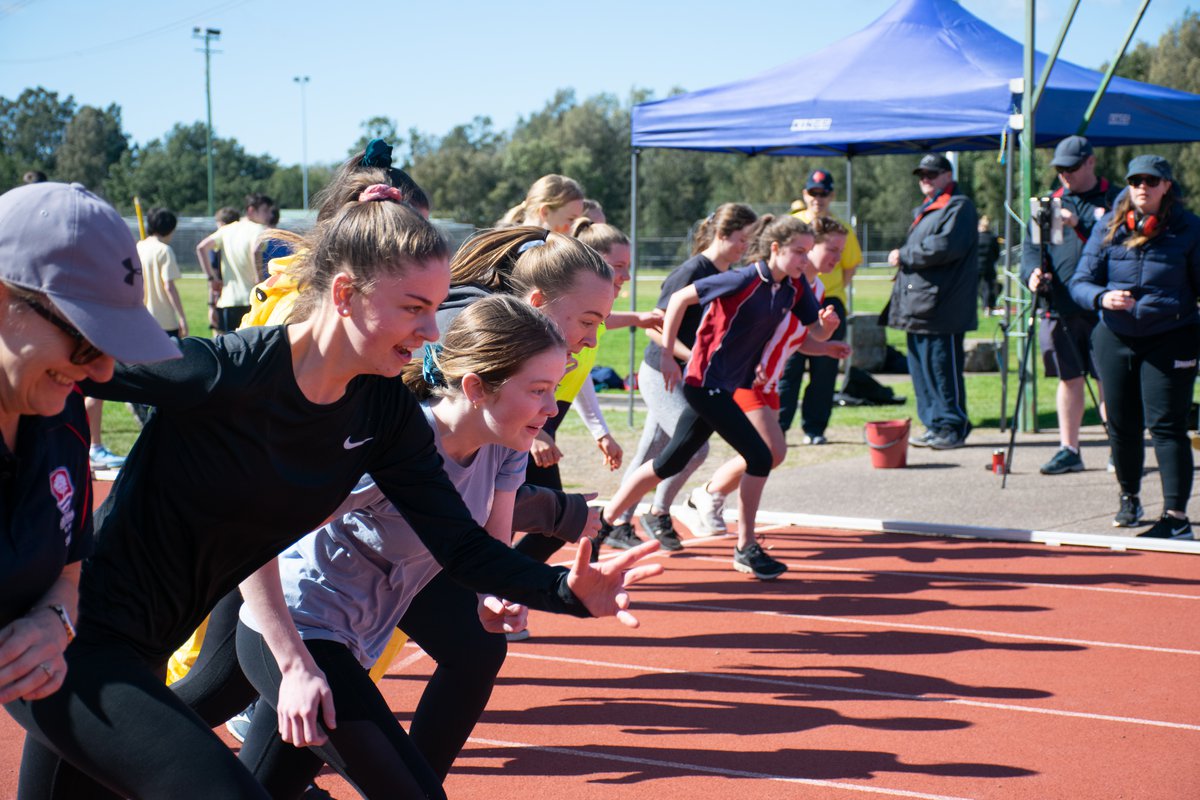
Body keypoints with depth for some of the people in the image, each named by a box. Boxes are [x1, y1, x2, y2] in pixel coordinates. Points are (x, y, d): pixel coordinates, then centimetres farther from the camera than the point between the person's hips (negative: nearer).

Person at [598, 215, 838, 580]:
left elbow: (817, 334, 6)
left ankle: (603, 522, 24)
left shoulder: (795, 287, 1)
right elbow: (679, 298, -15)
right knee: (759, 456, -11)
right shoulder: (744, 280, -19)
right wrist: (667, 354, -15)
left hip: (725, 386, 8)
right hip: (706, 381, -8)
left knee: (670, 463, 13)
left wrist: (827, 323, -18)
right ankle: (745, 549, 1)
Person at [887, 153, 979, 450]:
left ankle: (953, 428, 0)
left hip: (941, 308, -10)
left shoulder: (959, 207, -7)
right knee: (920, 368, 11)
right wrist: (903, 258, 13)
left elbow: (946, 247, -20)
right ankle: (934, 426, 18)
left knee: (942, 368, -7)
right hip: (916, 308, 10)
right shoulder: (924, 211, 24)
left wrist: (903, 256, -12)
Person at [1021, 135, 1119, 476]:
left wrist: (1080, 225, -20)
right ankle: (1068, 449, 15)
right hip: (1061, 307, 4)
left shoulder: (1115, 199, 3)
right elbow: (1031, 244, 10)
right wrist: (1033, 272, -10)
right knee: (1069, 378, 9)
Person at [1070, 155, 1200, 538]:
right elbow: (1080, 282, 2)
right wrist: (1103, 297, -20)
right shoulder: (1108, 227, 3)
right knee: (1122, 425, 11)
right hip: (1115, 338, 3)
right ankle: (1129, 497, 34)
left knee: (1166, 426, -9)